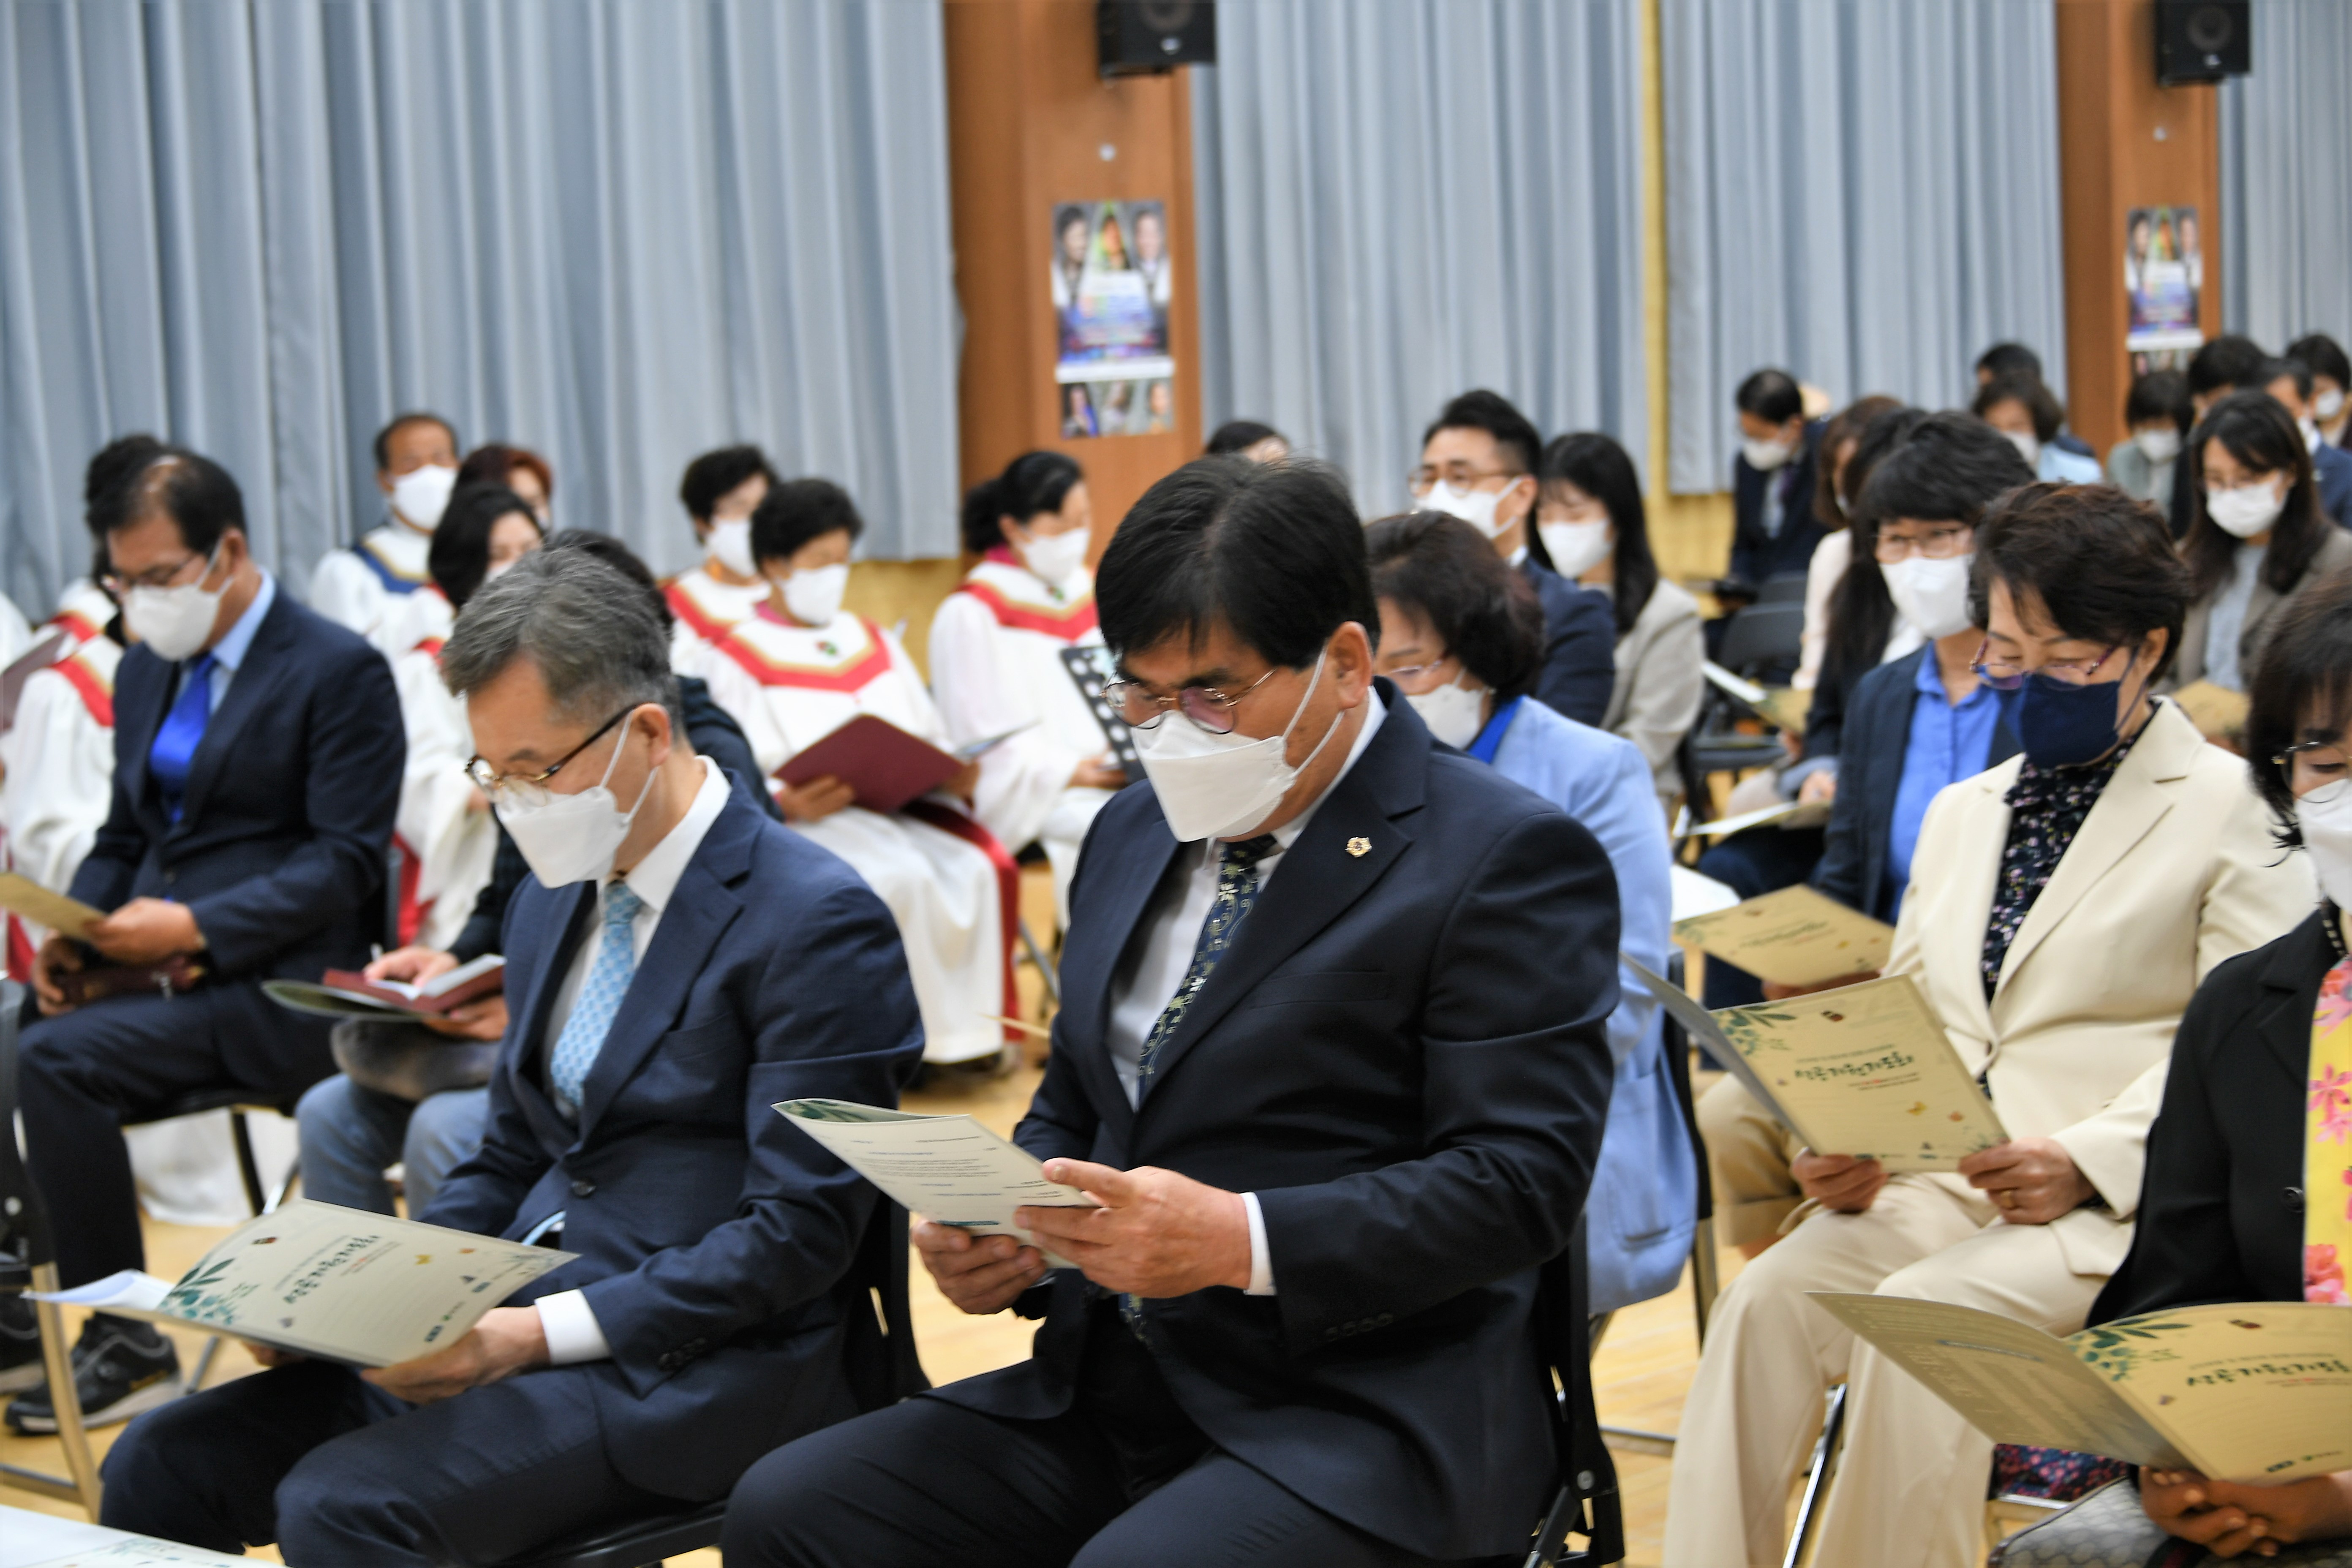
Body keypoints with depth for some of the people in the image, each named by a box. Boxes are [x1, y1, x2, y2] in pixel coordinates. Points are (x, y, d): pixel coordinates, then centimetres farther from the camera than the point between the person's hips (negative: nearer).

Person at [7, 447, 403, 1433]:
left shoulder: (339, 673, -6)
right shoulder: (147, 670, 17)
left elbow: (345, 863, -11)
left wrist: (195, 927, -21)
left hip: (275, 984, -7)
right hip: (156, 968, 7)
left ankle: (126, 1343, -15)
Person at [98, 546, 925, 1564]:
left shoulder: (815, 922, -12)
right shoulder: (553, 903, 14)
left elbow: (800, 1230, -15)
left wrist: (537, 1334, -21)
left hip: (699, 1364, -8)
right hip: (512, 1331, 8)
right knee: (163, 1466, -7)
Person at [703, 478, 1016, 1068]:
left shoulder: (874, 640, 24)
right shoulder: (740, 658, 7)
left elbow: (932, 744, 20)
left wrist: (954, 774, -3)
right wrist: (784, 803, -24)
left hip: (906, 805, 5)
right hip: (814, 819, -5)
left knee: (983, 865, -25)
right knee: (900, 877, -33)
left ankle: (981, 1022, -17)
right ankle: (924, 1034, -23)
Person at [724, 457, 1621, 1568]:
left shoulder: (1508, 860, -8)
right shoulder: (1135, 833, 17)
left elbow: (1522, 1176, -15)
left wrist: (1241, 1240, -25)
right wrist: (996, 1227, 1)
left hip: (1366, 1418, -7)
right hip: (1110, 1386, 7)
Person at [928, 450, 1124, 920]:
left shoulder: (1086, 588, 17)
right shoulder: (972, 612, -4)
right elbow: (988, 738, -8)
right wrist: (1066, 772, -21)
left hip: (1109, 773, 6)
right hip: (1031, 793, -6)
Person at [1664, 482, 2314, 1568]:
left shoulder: (2228, 809, 3)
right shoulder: (1959, 813, 24)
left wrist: (2089, 1160, -18)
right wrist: (1847, 1143, -1)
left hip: (2118, 1206, -5)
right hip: (1936, 1185, 5)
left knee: (1921, 1312, -32)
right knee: (1763, 1297, -24)